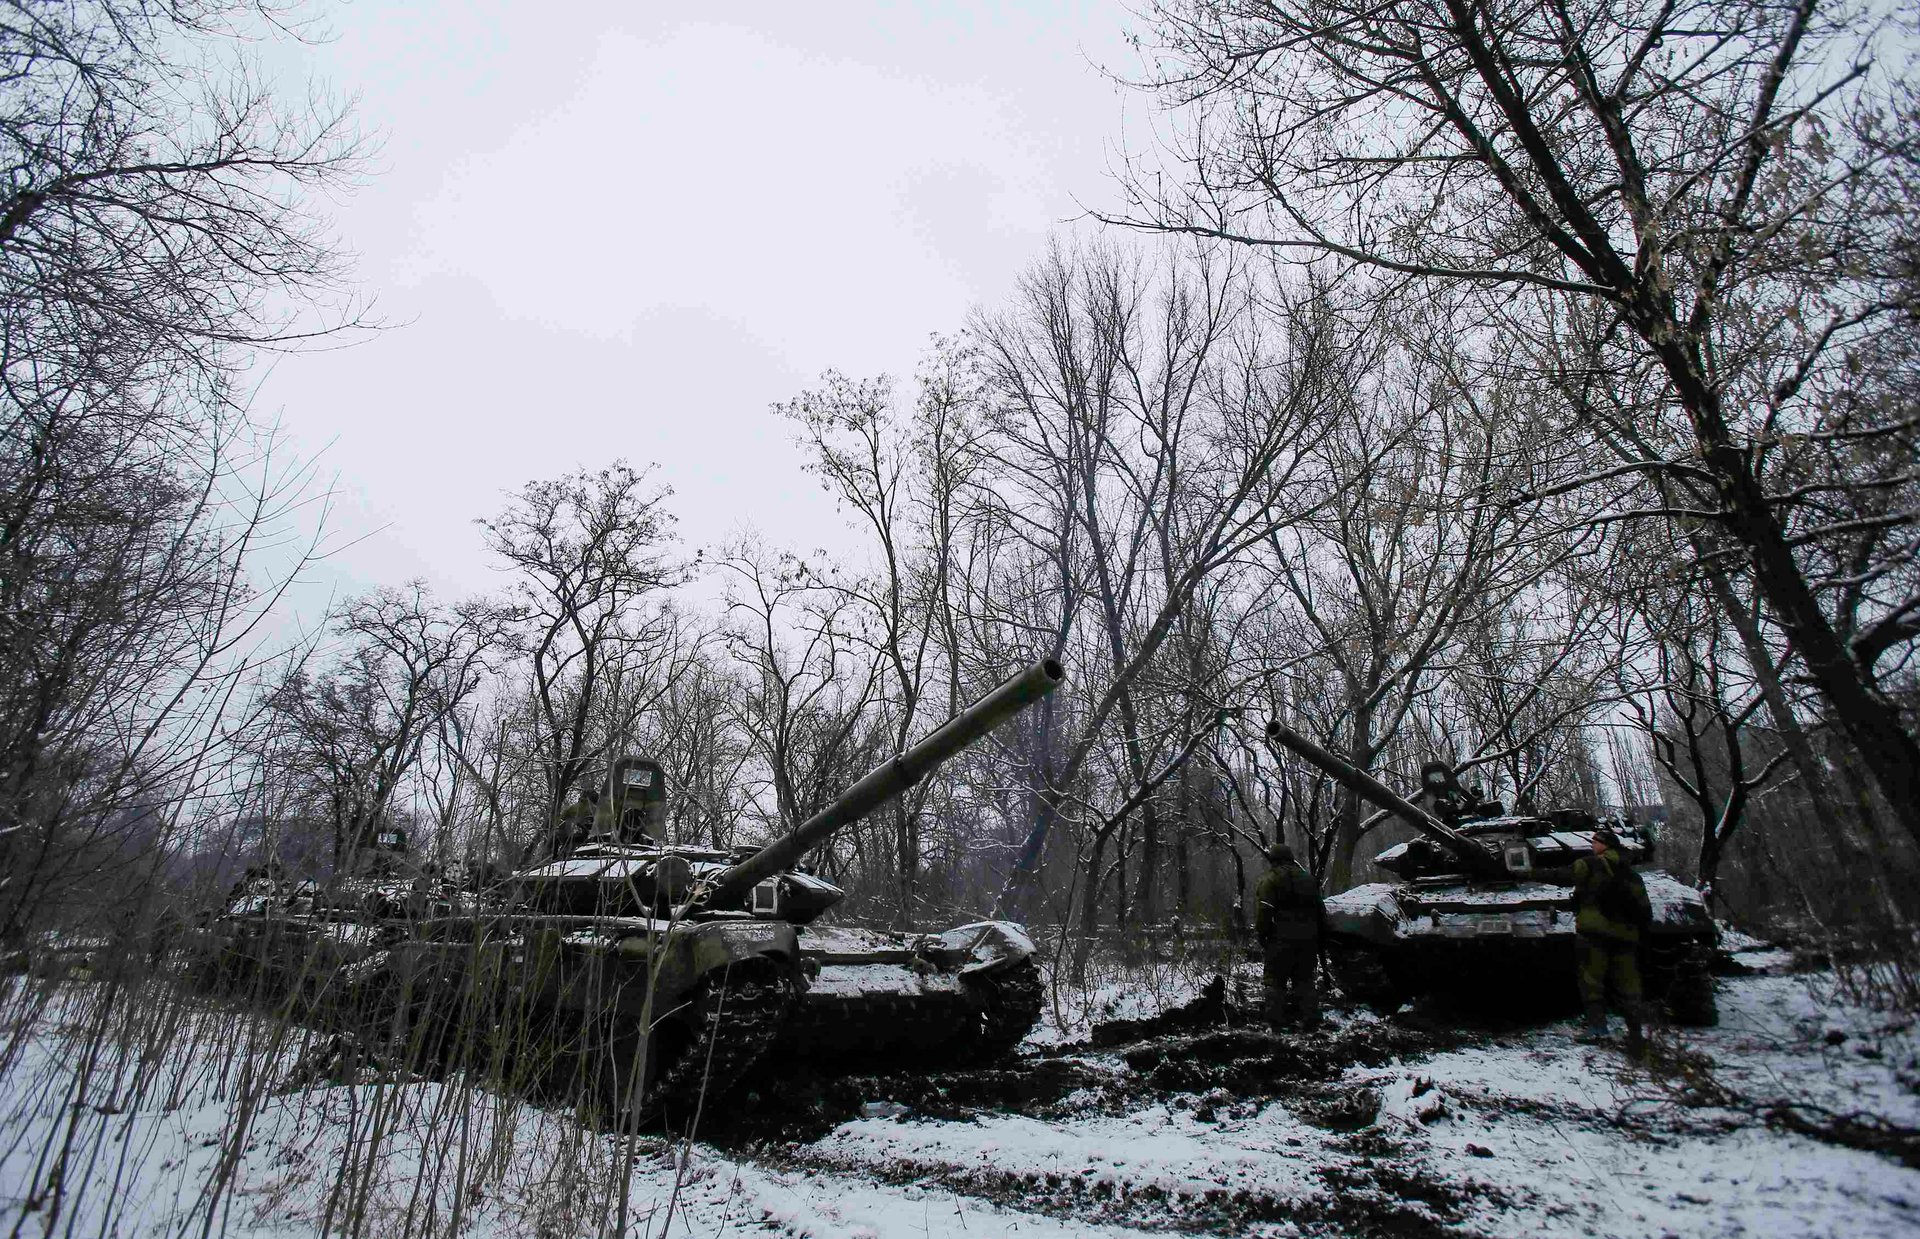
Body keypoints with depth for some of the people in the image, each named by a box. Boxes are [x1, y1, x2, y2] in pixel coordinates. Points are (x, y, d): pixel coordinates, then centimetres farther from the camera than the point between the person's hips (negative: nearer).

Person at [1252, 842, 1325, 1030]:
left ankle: (1276, 1020, 0)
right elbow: (1321, 912, 19)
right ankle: (1310, 1019, 11)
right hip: (1308, 939, 6)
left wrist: (1261, 937, -6)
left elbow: (1263, 911, -14)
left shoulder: (1270, 879, -5)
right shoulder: (1308, 878, 16)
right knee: (1305, 979, 14)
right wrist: (1319, 936, 23)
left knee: (1276, 980, 2)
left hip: (1282, 939, -6)